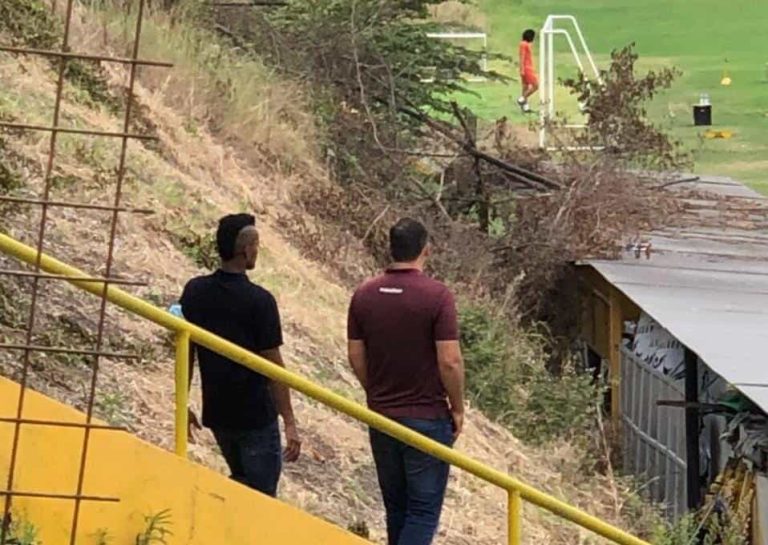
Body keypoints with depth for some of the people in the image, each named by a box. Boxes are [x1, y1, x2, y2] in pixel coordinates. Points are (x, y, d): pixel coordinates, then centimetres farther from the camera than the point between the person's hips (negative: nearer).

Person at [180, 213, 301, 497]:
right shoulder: (259, 300, -17)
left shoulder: (194, 292, -1)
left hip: (216, 414, 6)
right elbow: (273, 366, -15)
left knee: (240, 483, 26)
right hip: (256, 416, -6)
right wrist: (290, 423, -9)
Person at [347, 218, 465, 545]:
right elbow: (450, 362, -16)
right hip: (427, 418, -5)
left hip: (381, 417, 5)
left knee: (396, 507, 16)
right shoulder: (437, 296, -14)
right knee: (424, 509, 0)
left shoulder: (364, 296, 0)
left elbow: (356, 358, 5)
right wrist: (457, 408, -2)